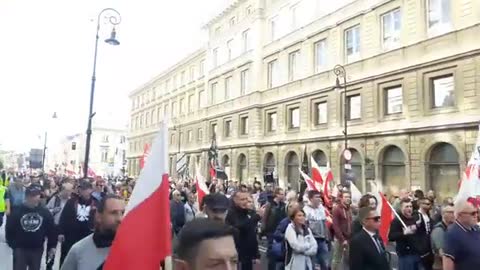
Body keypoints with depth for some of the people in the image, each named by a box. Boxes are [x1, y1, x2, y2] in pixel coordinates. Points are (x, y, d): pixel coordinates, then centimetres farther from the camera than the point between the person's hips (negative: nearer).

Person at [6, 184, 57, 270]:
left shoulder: (45, 212, -4)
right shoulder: (17, 212, -8)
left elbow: (51, 230, 0)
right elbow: (9, 229, -1)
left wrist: (52, 246, 0)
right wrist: (13, 244, -5)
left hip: (37, 249, 2)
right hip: (20, 249, -1)